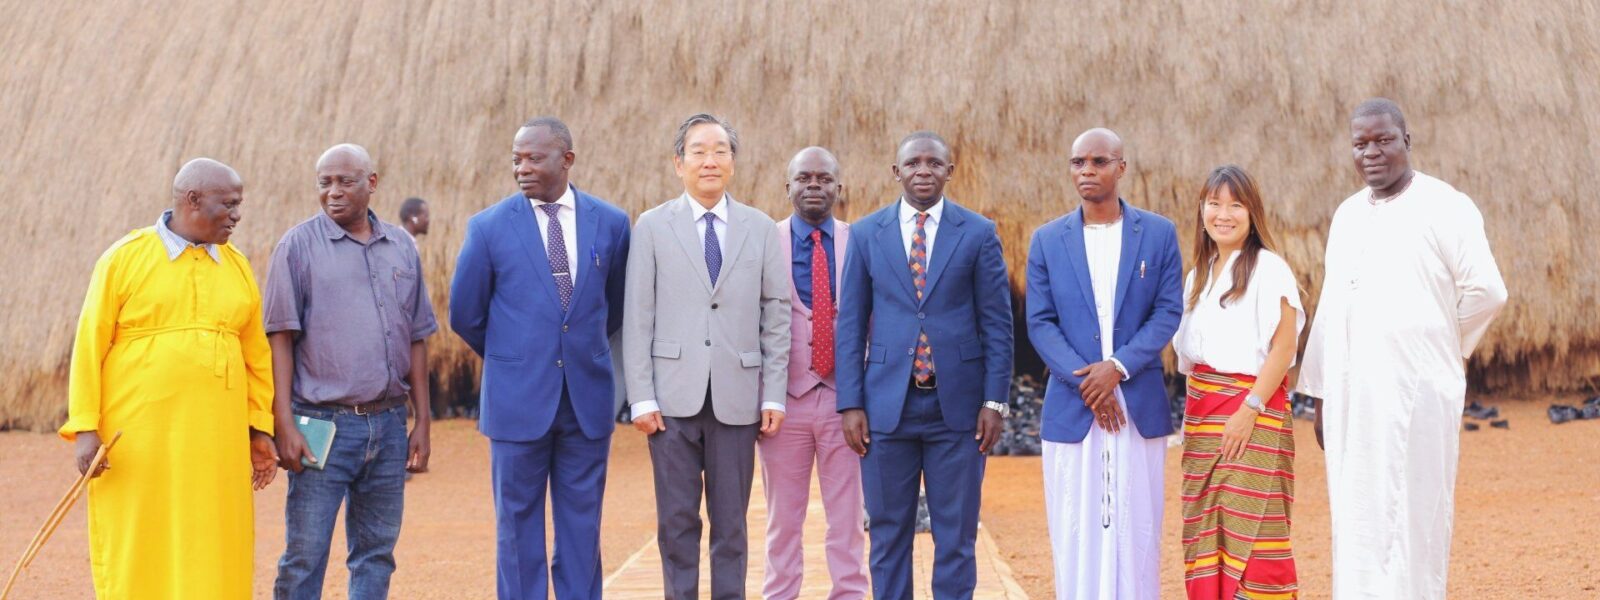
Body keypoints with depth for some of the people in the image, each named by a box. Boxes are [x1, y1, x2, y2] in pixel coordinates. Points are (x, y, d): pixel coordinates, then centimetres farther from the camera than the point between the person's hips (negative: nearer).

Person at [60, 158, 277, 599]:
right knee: (134, 556, 3)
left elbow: (256, 354, 11)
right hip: (136, 437, -3)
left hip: (214, 440, 3)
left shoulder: (238, 267, 10)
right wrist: (84, 428, -8)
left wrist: (260, 428, 7)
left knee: (213, 554, 4)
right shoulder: (124, 258, -1)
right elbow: (90, 345, -3)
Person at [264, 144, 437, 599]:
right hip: (323, 425, -4)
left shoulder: (402, 248, 9)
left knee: (377, 553, 10)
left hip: (388, 426, 4)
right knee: (305, 555, 0)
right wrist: (285, 425, -11)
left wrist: (422, 423, 8)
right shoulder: (299, 245, -1)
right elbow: (280, 339, -4)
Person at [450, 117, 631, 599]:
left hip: (588, 399, 2)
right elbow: (465, 315, 5)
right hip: (519, 399, -1)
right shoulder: (489, 227, -3)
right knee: (518, 525, 7)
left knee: (583, 525, 9)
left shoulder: (611, 223, 2)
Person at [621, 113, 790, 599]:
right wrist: (641, 397, -5)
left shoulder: (762, 229, 6)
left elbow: (776, 316, 6)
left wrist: (774, 395, 1)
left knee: (731, 522, 7)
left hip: (736, 398, 1)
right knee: (677, 521, 5)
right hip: (674, 396, -1)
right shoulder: (652, 226, 3)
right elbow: (637, 318, 1)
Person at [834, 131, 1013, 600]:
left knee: (956, 537, 6)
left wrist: (995, 400, -4)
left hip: (958, 405, -1)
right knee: (888, 534, 8)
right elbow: (850, 325, 5)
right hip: (887, 403, 1)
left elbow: (997, 323, 2)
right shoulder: (866, 234, 5)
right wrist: (850, 403, -1)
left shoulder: (979, 234, 2)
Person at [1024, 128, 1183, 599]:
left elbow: (1168, 312, 0)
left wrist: (1118, 366, -14)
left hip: (1140, 405, 0)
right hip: (1071, 407, 0)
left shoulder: (1158, 233, 4)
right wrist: (1087, 384, -11)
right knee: (1076, 530, 2)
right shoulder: (1047, 240, 5)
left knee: (1136, 527, 3)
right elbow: (1040, 323, 1)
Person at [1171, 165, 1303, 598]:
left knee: (1249, 526, -7)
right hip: (1201, 414, 7)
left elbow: (1284, 346, -13)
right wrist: (1195, 410, 7)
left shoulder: (1267, 268, -7)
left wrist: (1250, 408, -19)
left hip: (1252, 412, -7)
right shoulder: (1199, 274, 15)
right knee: (1205, 527, 8)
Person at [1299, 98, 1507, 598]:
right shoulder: (1347, 214, 14)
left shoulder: (1444, 206, -5)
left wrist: (1442, 345, 4)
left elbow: (1486, 292, -10)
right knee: (1357, 518, 8)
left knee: (1414, 516, -1)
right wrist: (1319, 392, 15)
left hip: (1416, 392, -6)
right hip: (1351, 394, 6)